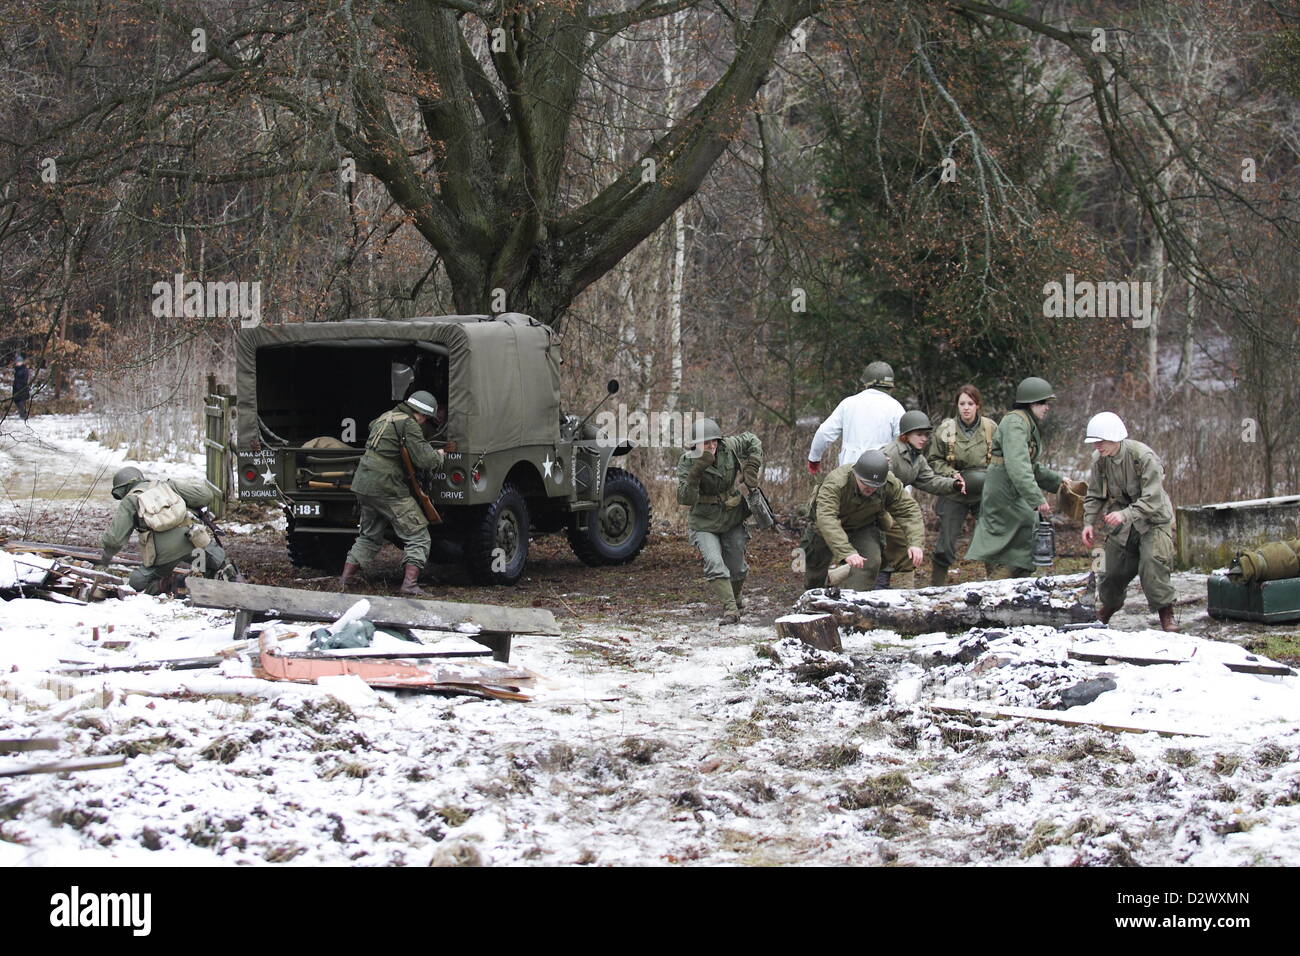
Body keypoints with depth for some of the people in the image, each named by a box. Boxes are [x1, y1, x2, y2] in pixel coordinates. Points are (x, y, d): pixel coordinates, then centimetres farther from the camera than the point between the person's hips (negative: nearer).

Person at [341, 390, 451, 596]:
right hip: (386, 488, -9)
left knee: (369, 536, 24)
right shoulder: (409, 424, -10)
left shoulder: (385, 417, 17)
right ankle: (409, 584, -12)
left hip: (363, 484, 9)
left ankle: (345, 578, 19)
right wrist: (442, 453, 4)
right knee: (418, 536, -1)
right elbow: (424, 459, -17)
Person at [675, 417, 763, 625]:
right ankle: (730, 609, -24)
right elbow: (685, 498, -30)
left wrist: (753, 467, -4)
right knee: (714, 565, -23)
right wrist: (696, 473, -42)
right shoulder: (687, 462, -19)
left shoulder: (728, 448, -13)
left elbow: (752, 440, 8)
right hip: (704, 524, -3)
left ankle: (736, 596, 44)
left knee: (736, 568, 14)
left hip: (732, 520, 3)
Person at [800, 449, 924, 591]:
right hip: (827, 530, -3)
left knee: (871, 563, -20)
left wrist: (915, 543, -37)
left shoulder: (891, 485, -26)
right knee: (816, 567, 8)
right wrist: (847, 552, -62)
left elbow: (909, 511, -19)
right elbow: (826, 519, -51)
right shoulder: (835, 483, -41)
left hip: (863, 528, 3)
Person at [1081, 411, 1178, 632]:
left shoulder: (1144, 457, -25)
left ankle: (1166, 614, -10)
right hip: (1121, 523, 5)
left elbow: (1151, 500, -29)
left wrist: (1126, 514, -44)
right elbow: (1094, 495, 7)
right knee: (1113, 570, 5)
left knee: (1152, 564, -23)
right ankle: (1105, 610, 31)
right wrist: (1089, 522, -9)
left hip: (1152, 521, -5)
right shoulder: (1099, 459, -6)